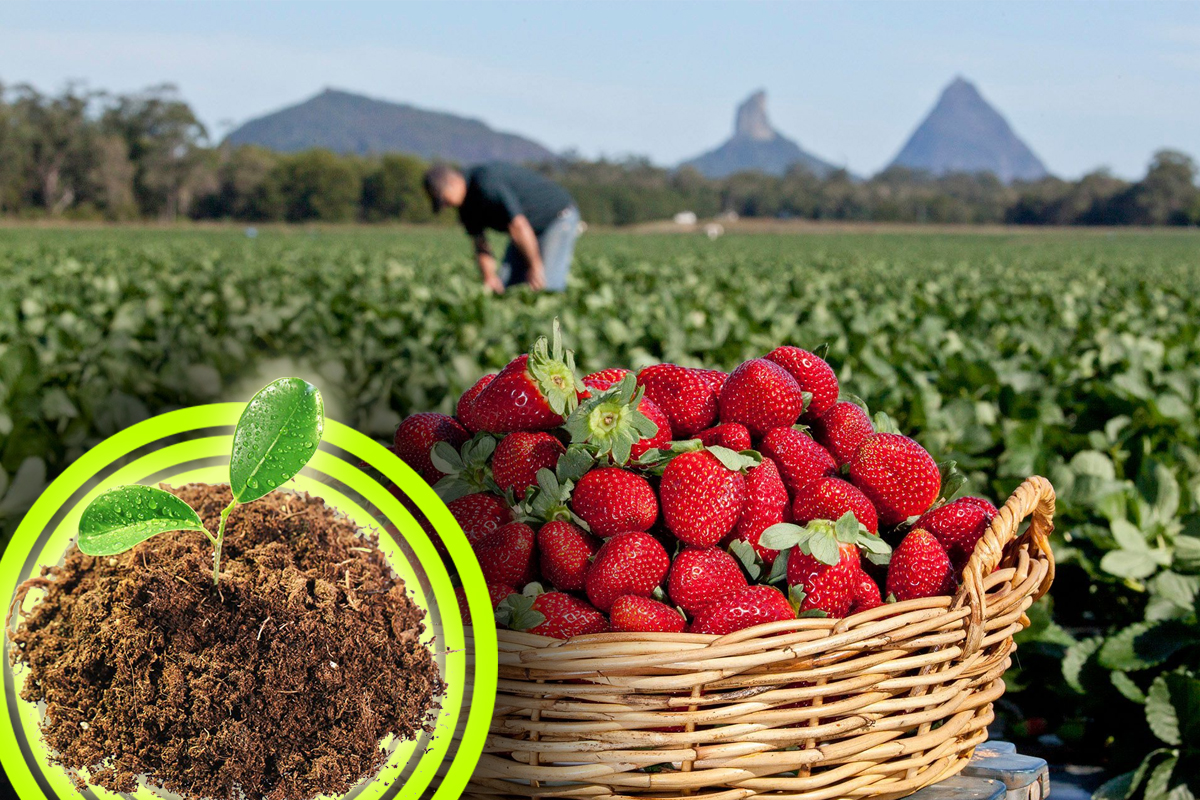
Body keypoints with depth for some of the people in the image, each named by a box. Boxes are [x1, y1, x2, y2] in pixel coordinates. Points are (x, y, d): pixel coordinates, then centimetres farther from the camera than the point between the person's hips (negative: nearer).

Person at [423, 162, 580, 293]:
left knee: (547, 286, -23)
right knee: (503, 285, -1)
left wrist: (535, 266, -27)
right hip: (533, 229, 9)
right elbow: (481, 246, 4)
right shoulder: (465, 205, -1)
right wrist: (489, 277, -12)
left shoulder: (487, 183, -31)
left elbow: (518, 226, -33)